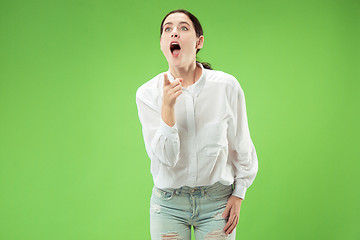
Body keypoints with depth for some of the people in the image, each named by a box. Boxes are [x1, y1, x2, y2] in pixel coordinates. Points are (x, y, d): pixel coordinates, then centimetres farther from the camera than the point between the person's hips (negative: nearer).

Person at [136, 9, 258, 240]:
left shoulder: (226, 86, -8)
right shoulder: (148, 94, -7)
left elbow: (241, 146, 2)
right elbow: (165, 157, -15)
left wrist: (238, 195, 2)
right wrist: (167, 106, -24)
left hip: (217, 201, 0)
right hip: (169, 203, 0)